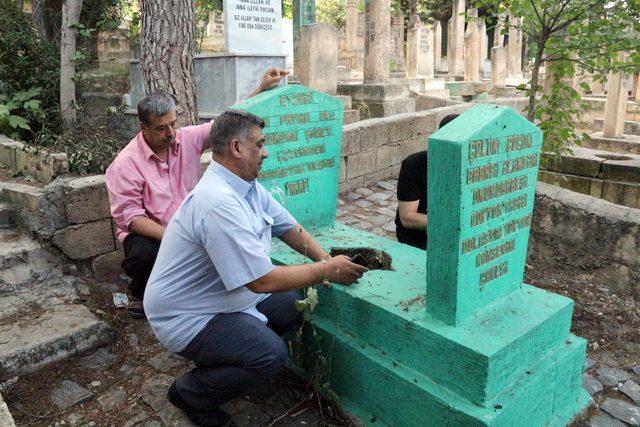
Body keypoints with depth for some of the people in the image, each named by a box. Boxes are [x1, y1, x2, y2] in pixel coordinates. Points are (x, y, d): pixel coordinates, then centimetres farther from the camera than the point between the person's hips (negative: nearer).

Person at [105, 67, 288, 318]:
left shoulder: (189, 138, 0)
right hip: (149, 233, -3)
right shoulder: (125, 163, -12)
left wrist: (262, 89, -10)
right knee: (144, 254, -36)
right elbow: (130, 215, -16)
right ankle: (140, 293, 2)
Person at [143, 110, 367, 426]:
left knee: (296, 304, 4)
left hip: (226, 296, 10)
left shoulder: (248, 187, 0)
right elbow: (263, 280, -32)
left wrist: (326, 259, -7)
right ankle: (191, 392, 2)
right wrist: (326, 271, -21)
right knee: (271, 354, -24)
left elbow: (288, 227, 9)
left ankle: (221, 361, 17)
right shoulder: (219, 203, -32)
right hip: (186, 317, -9)